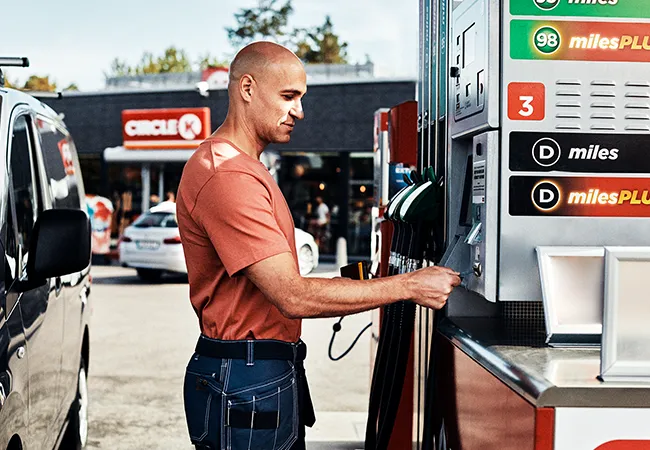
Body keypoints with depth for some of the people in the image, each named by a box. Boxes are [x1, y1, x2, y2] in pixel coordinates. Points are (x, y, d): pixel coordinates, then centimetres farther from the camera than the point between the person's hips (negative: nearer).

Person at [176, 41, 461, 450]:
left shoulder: (244, 167, 16)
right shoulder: (227, 177, -20)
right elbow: (293, 296, -24)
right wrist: (409, 286, -20)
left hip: (276, 369, 10)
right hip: (244, 382, -10)